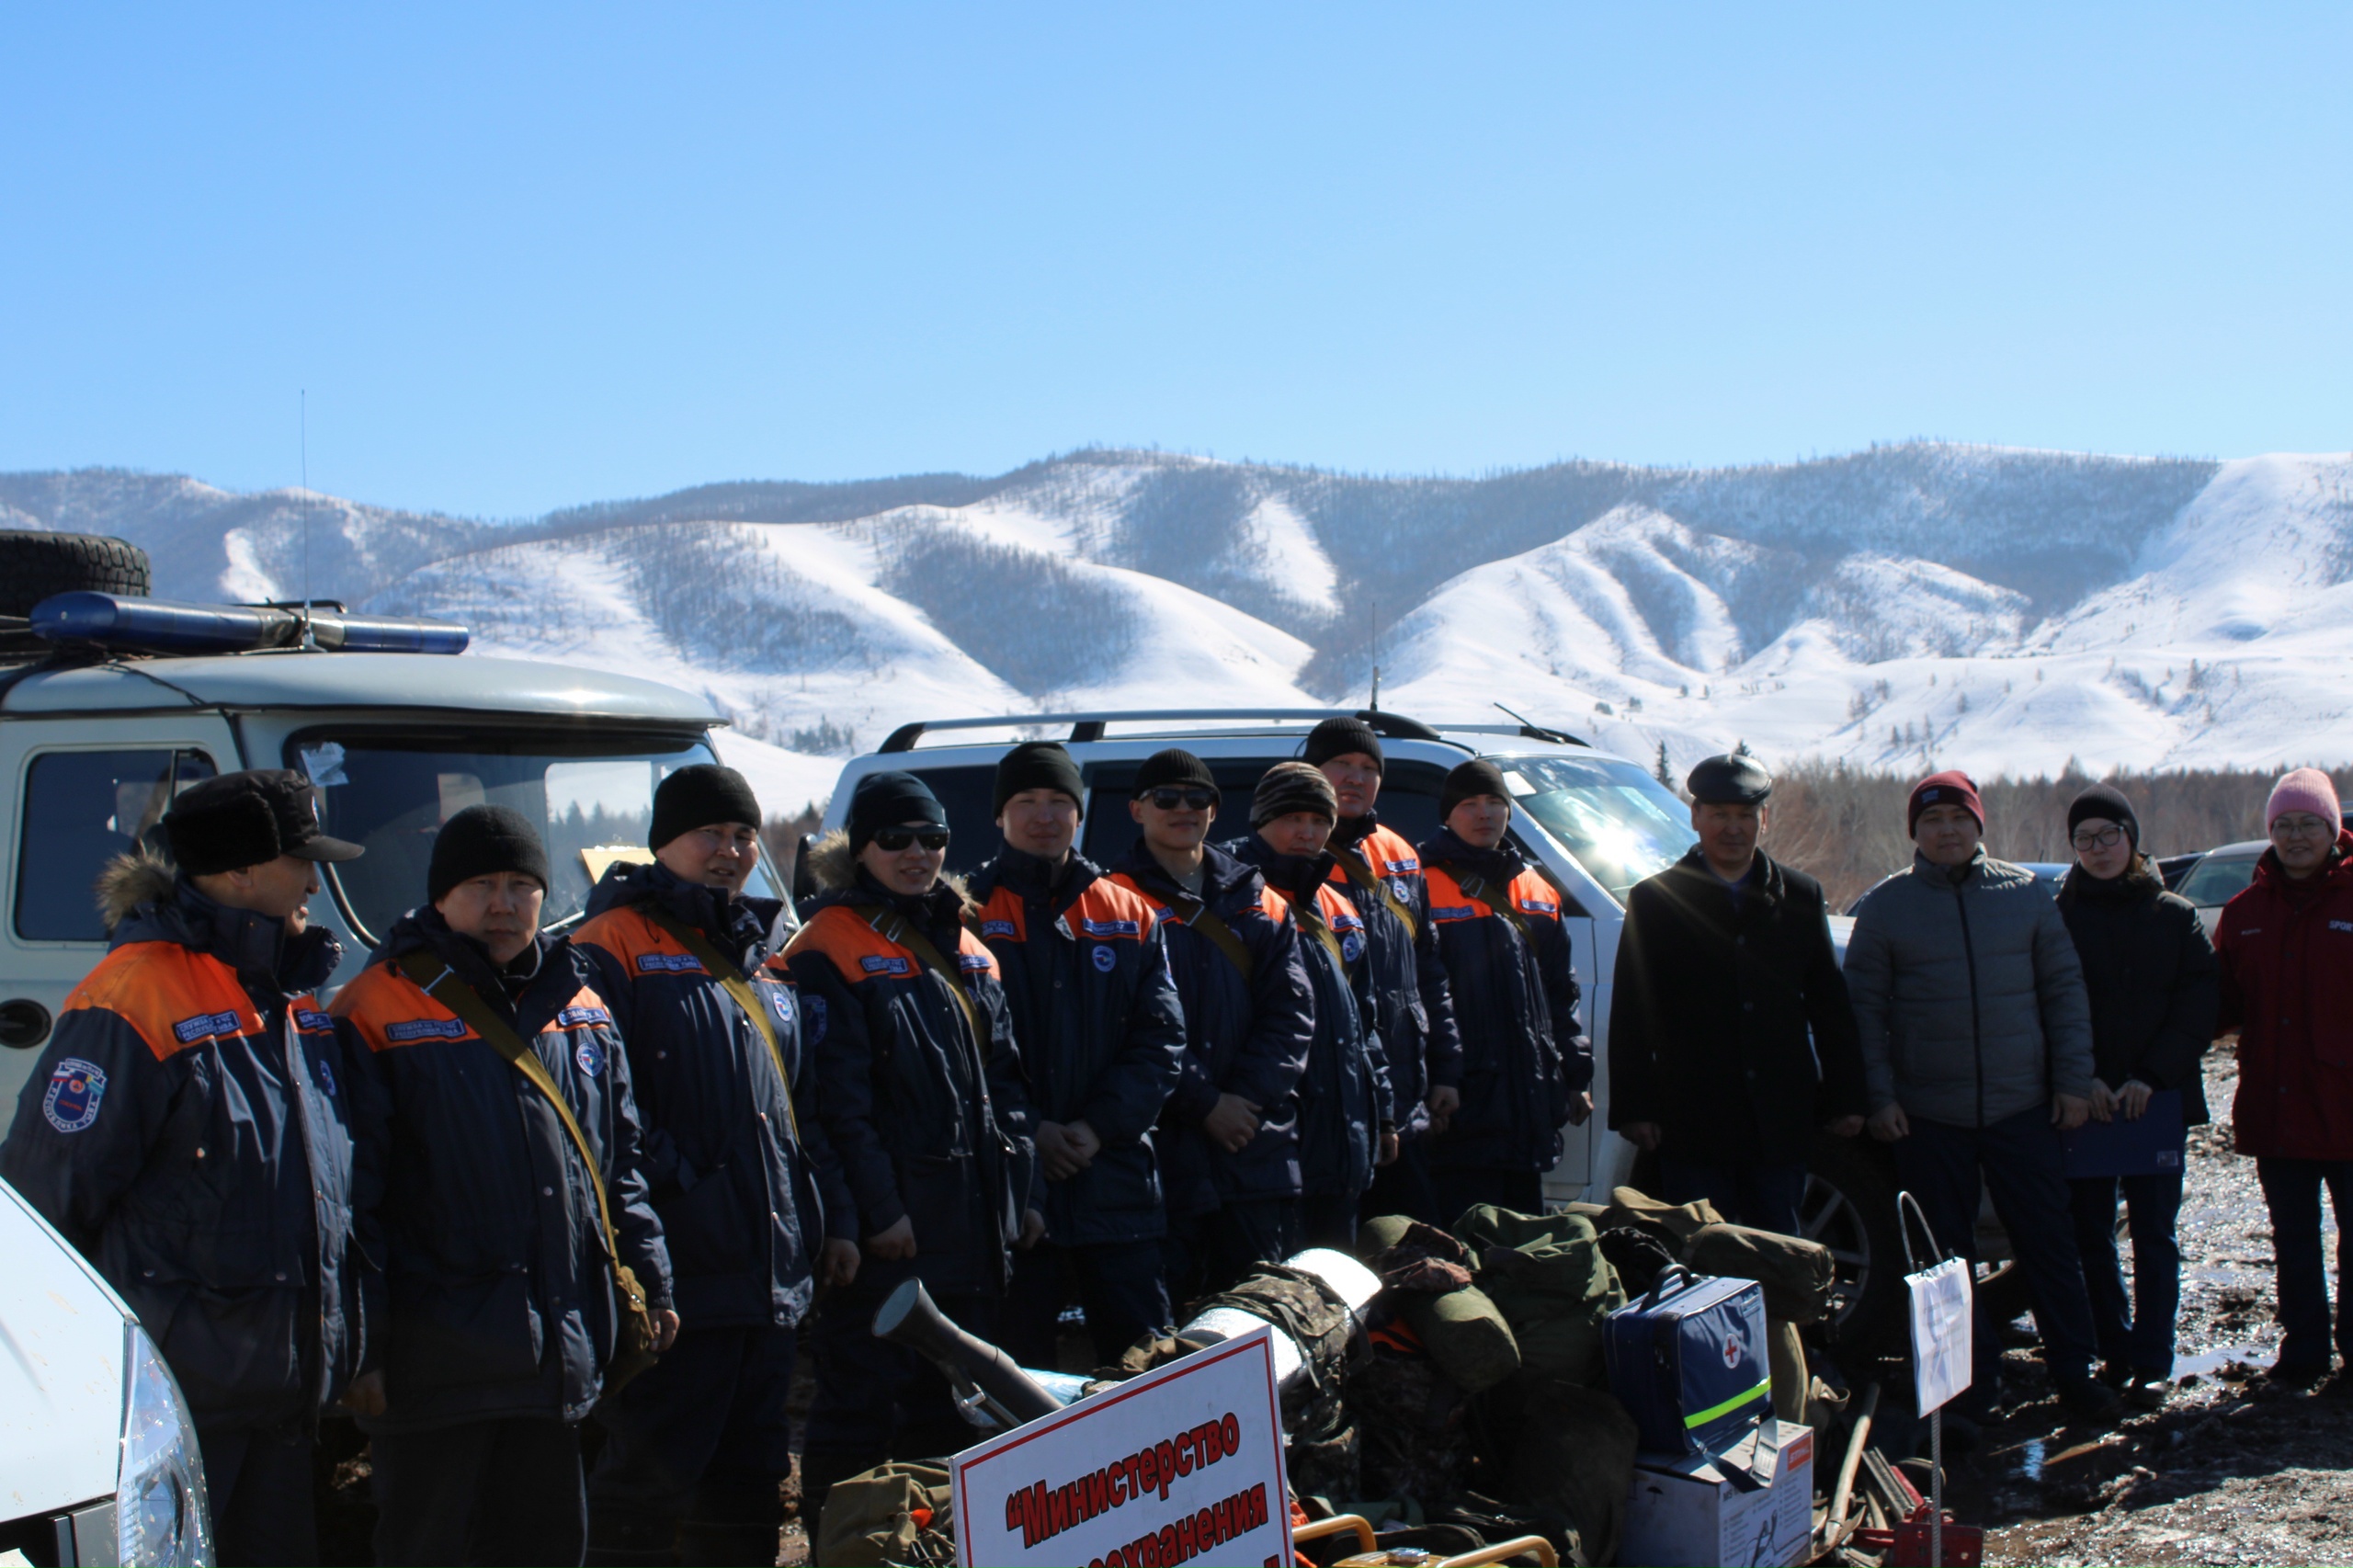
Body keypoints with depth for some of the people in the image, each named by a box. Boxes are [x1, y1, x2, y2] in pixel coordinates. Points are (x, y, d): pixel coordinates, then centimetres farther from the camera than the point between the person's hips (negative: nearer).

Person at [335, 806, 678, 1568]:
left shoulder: (580, 1010, 11)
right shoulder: (382, 1014, -7)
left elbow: (619, 1168, 19)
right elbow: (356, 1198, -10)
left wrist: (648, 1282, 12)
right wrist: (360, 1346, -13)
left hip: (558, 1354, 6)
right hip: (437, 1356, -6)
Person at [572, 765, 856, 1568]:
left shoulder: (757, 960, 20)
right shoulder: (614, 948, -6)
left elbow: (802, 1104, 23)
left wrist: (829, 1217, 18)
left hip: (769, 1275, 8)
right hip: (679, 1275, -8)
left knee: (750, 1474, 14)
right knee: (651, 1474, -6)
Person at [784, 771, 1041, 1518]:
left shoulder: (963, 948, 16)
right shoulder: (830, 948, -7)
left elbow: (1005, 1081, 17)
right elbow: (837, 1096, -13)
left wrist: (1019, 1191, 10)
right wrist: (876, 1208, -17)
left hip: (975, 1225, 7)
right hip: (890, 1230, -7)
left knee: (952, 1409, 13)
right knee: (865, 1404, -3)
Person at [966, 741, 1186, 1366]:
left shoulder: (1129, 916, 11)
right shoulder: (969, 914, 3)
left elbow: (1161, 1038, 3)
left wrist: (1100, 1125, -10)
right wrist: (1026, 1130, -14)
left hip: (1117, 1182, 2)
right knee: (1022, 1369, 3)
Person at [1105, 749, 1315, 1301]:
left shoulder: (1260, 903, 14)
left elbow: (1291, 1012, 6)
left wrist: (1247, 1098, -8)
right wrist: (1205, 1103, -13)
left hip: (1259, 1149, 4)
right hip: (1164, 1147, -4)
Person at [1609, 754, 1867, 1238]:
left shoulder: (1801, 897, 11)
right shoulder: (1655, 900, 3)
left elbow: (1831, 1007, 13)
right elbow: (1629, 1019, 0)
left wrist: (1844, 1098, 8)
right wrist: (1634, 1108, -6)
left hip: (1780, 1122, 3)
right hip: (1692, 1123, -2)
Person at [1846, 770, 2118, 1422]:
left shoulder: (2025, 893, 5)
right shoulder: (1885, 906, 1)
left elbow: (2064, 989, 7)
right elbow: (1865, 1007, 2)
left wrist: (2073, 1079, 1)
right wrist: (1879, 1094, -6)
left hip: (2023, 1107, 1)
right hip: (1927, 1117, -1)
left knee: (2049, 1245, 4)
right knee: (1947, 1255, 6)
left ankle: (2073, 1373, 15)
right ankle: (1971, 1383, 17)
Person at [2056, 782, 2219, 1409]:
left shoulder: (2175, 915, 4)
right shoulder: (2057, 917, 3)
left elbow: (2200, 1002, -1)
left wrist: (2153, 1076, -11)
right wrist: (2081, 1079, -13)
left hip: (2158, 1099, -1)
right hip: (2085, 1100, 1)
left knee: (2154, 1234, -1)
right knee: (2091, 1234, 4)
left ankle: (2152, 1363, 3)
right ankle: (2115, 1354, 14)